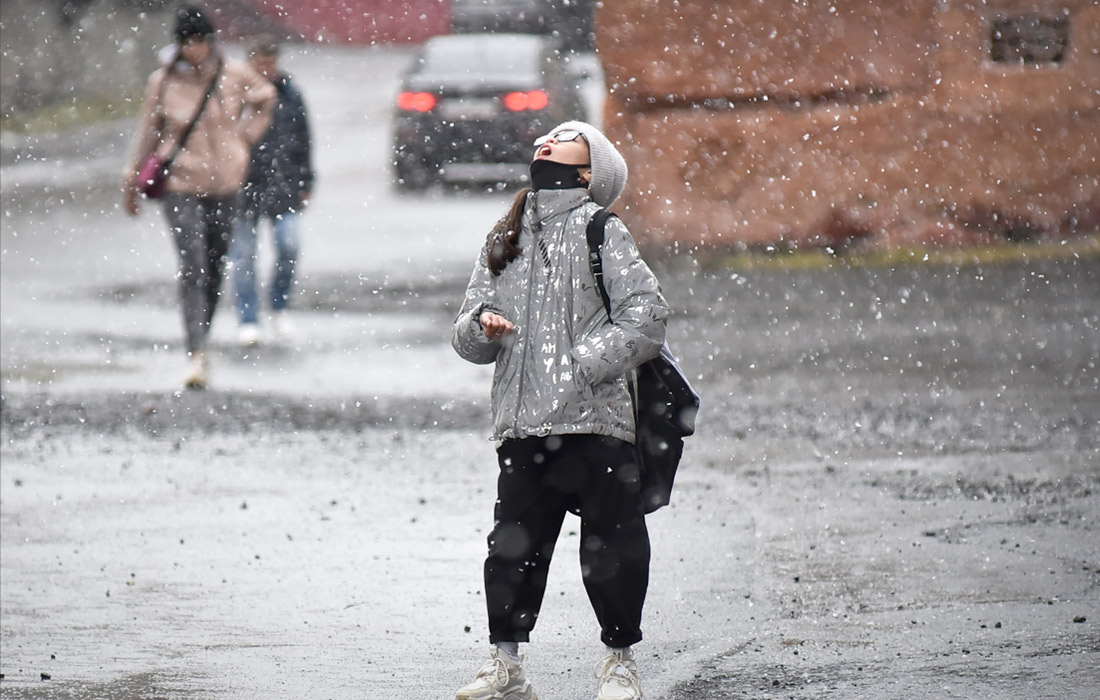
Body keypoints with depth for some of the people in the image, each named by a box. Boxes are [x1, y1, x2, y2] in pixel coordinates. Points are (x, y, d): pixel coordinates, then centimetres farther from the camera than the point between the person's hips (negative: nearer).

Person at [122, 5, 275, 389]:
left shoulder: (235, 75, -2)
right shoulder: (162, 82, -4)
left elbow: (265, 98, 19)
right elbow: (147, 131, 7)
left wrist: (245, 134, 10)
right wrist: (131, 182, 12)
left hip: (225, 182, 2)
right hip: (181, 183, -2)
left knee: (215, 268, 9)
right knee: (193, 267, -15)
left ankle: (202, 339, 28)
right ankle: (196, 355, -22)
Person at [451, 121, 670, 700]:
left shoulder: (601, 233, 2)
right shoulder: (503, 241, 18)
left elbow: (645, 310, -8)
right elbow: (467, 337, 17)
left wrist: (586, 365, -15)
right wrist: (481, 326, -6)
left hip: (593, 419, -4)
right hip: (520, 423, 4)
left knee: (611, 545, -2)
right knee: (513, 546, 4)